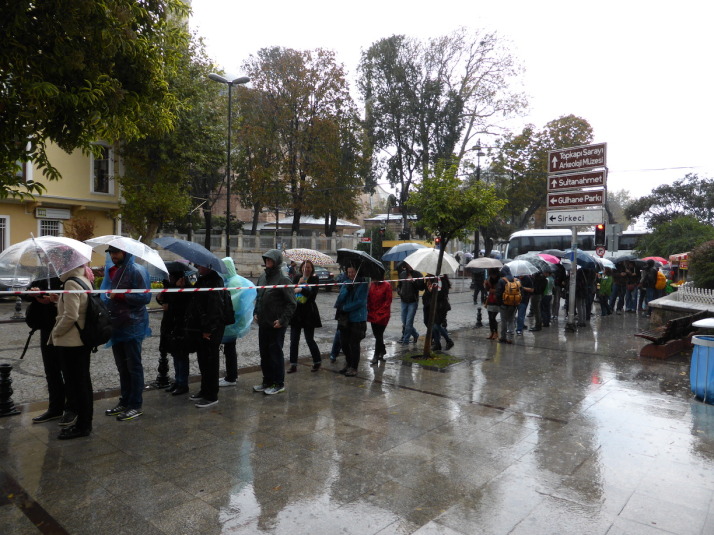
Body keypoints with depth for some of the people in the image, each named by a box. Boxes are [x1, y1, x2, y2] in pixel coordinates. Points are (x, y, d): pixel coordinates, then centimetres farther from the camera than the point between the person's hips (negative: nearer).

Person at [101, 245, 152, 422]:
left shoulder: (136, 270, -11)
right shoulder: (111, 270, 13)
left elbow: (145, 297, -17)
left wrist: (120, 295, -19)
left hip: (132, 326, -8)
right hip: (116, 326, 8)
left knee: (134, 366, 0)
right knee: (122, 367, 15)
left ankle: (136, 405, 9)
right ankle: (124, 402, 26)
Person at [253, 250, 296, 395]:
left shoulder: (283, 280, -13)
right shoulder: (262, 277, 9)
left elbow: (292, 304, -13)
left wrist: (282, 320, -17)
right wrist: (256, 313, 10)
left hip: (276, 325, -7)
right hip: (263, 323, 7)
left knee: (276, 353, 2)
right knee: (264, 354, 15)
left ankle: (279, 384, 14)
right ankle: (267, 381, 28)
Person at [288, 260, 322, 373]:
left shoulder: (314, 279, -3)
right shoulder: (296, 277, 6)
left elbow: (313, 293, -16)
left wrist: (301, 289, -25)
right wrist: (299, 283, -18)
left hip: (308, 313, -3)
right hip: (296, 312, 4)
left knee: (309, 339, 1)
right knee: (294, 340, 4)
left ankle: (317, 362, 21)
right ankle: (293, 365, 14)